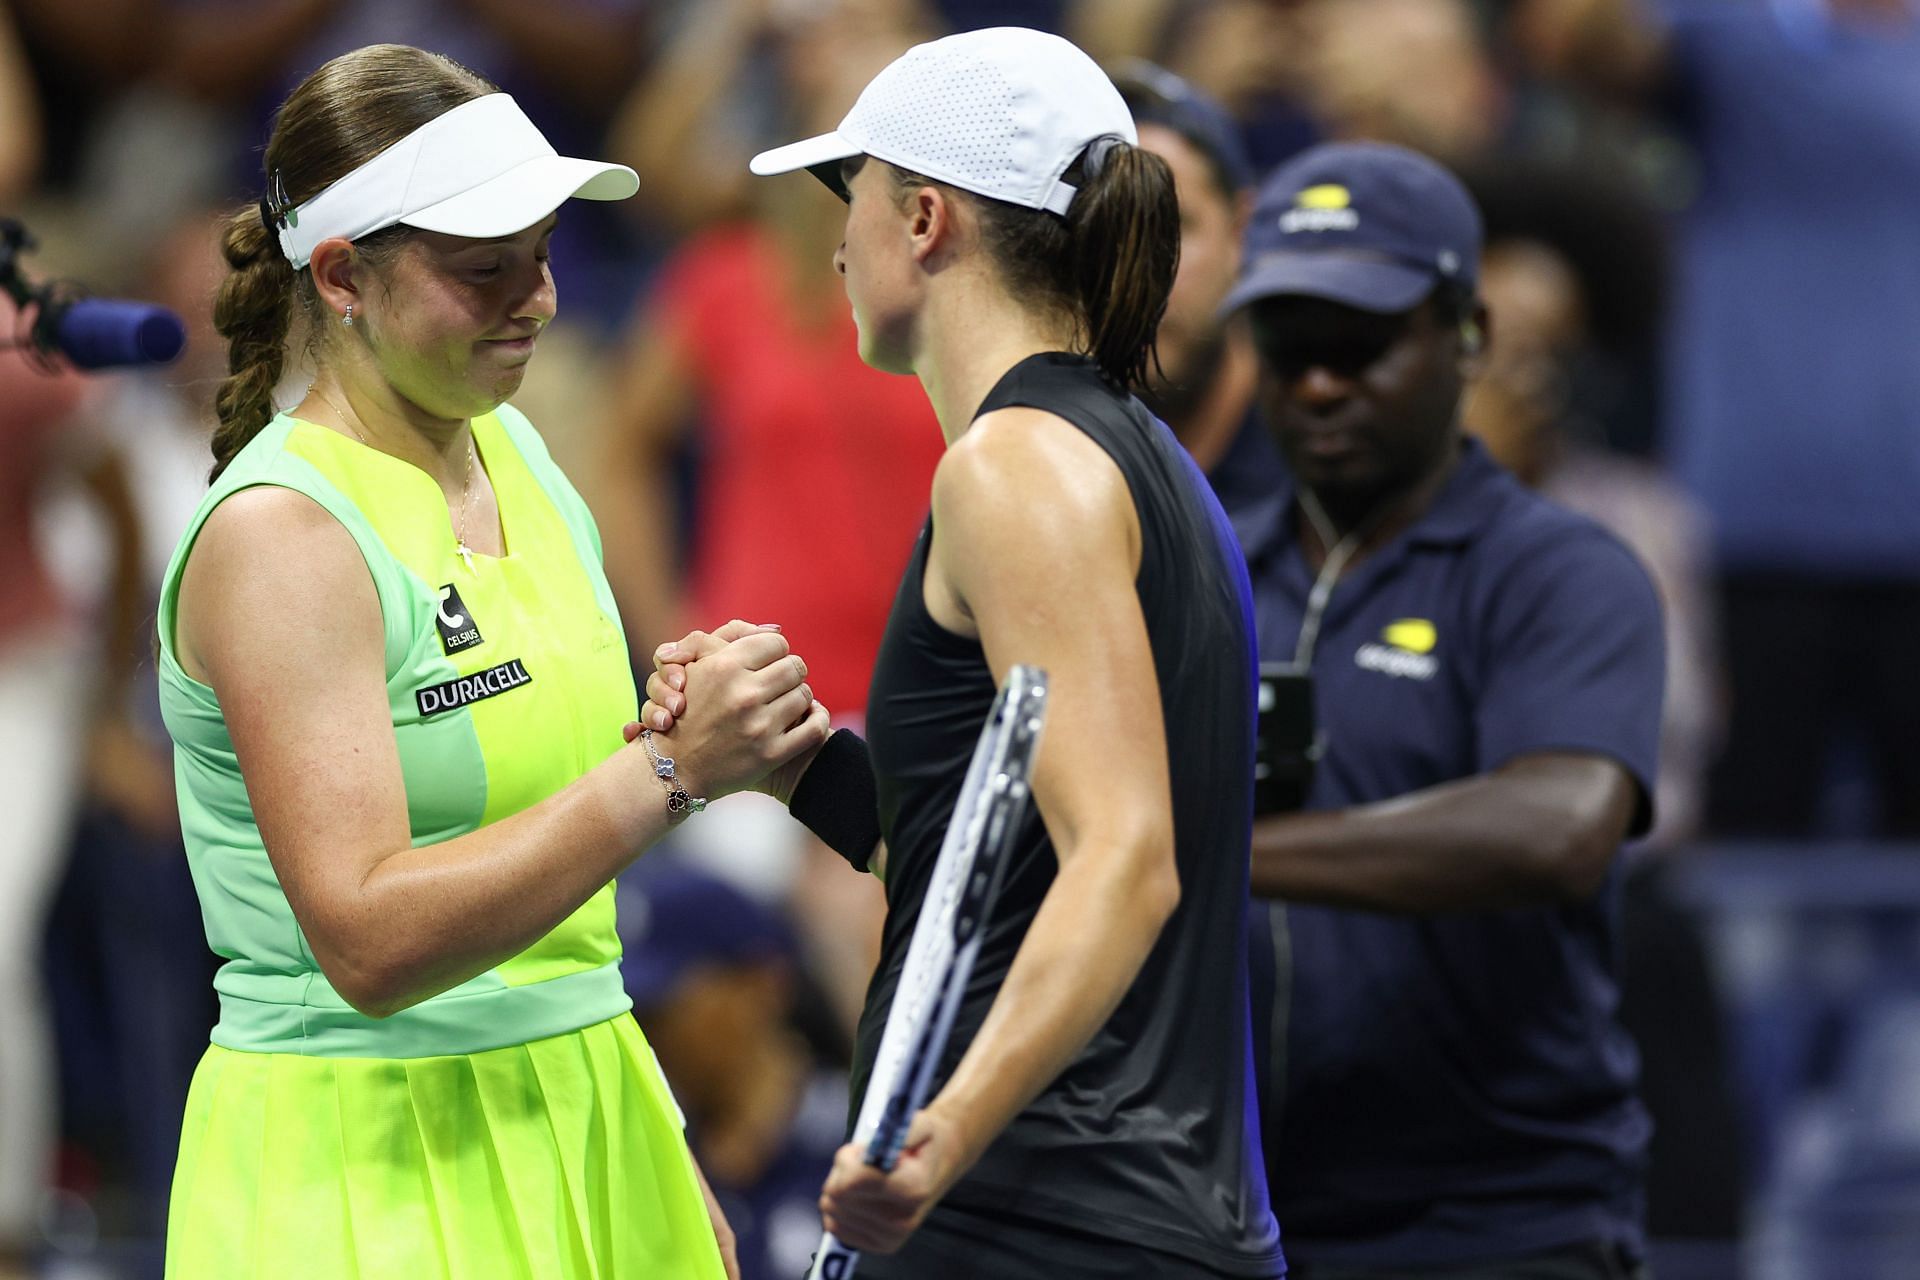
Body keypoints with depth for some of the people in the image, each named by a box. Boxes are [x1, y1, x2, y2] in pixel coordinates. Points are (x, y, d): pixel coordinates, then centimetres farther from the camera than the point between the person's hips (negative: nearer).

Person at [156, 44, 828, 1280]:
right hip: (370, 1165, -7)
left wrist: (658, 1156, 18)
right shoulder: (279, 535, -16)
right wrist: (670, 771, -27)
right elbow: (369, 943, -24)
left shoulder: (514, 455, 8)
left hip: (573, 1130, 7)